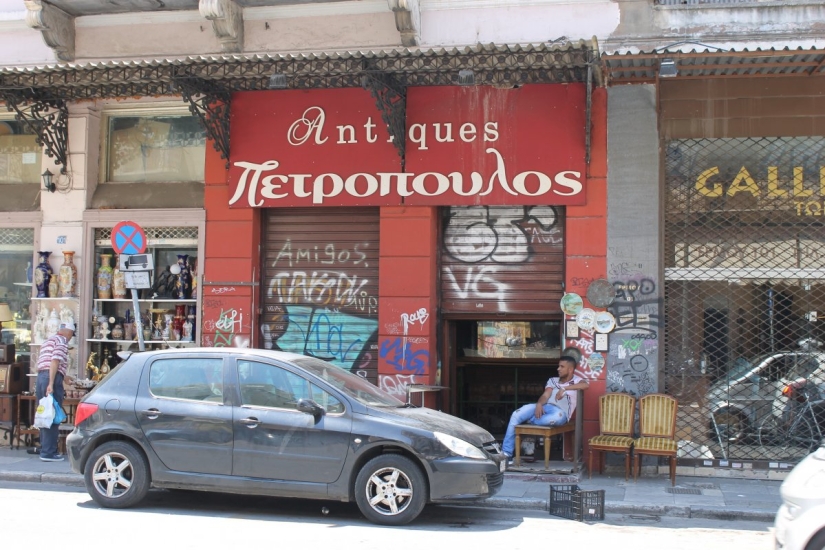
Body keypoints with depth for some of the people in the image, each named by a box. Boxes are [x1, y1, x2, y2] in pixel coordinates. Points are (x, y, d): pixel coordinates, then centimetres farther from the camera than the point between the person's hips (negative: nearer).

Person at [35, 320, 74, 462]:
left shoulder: (48, 341, 26)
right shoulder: (62, 341, -2)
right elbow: (55, 361, -15)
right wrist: (51, 384, -22)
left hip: (40, 376, 9)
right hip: (53, 378, -9)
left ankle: (44, 450, 17)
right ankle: (49, 453, -7)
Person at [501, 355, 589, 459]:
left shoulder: (576, 380, 12)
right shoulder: (553, 380, 24)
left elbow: (586, 385, -13)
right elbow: (545, 395, 8)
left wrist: (565, 388, -14)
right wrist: (539, 404, -15)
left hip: (560, 411, -4)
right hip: (544, 407, 4)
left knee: (558, 416, -44)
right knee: (516, 415, -18)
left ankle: (529, 421, -18)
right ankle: (506, 454, -18)